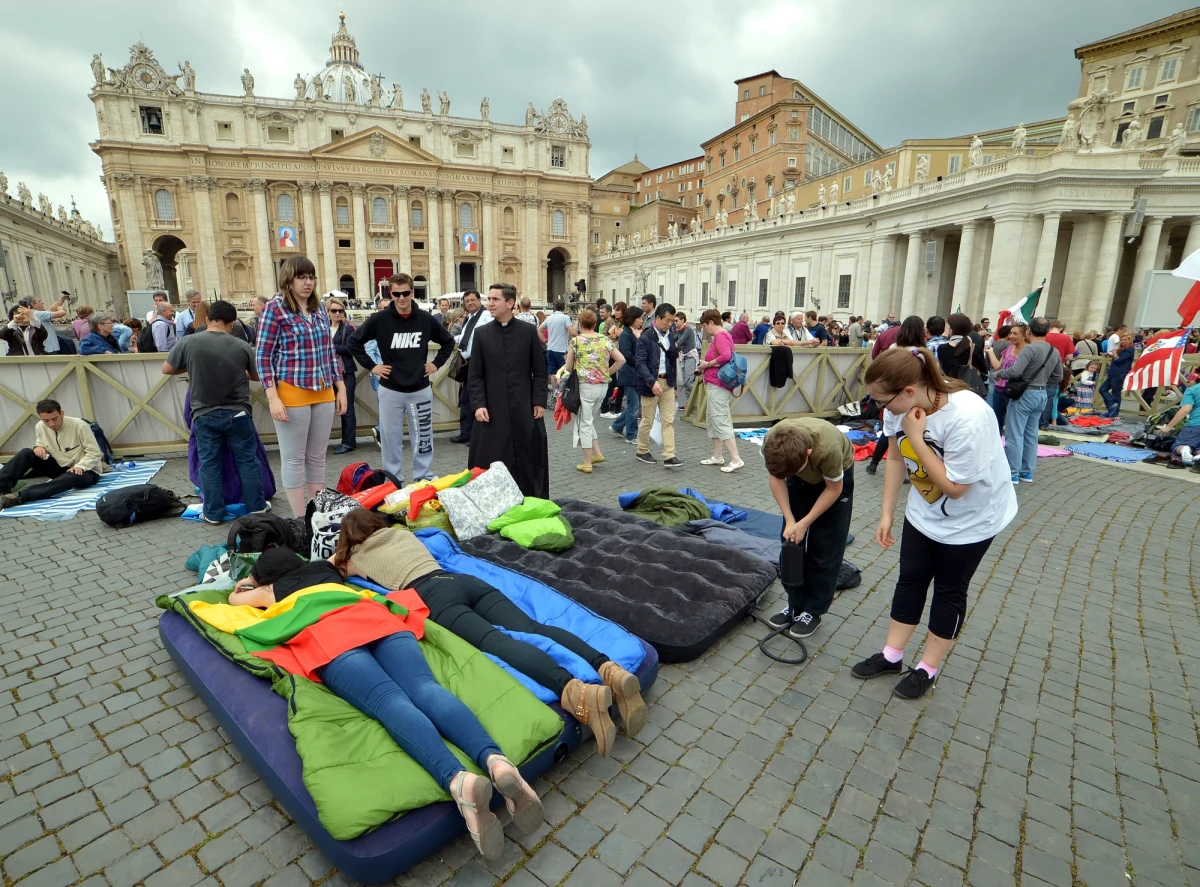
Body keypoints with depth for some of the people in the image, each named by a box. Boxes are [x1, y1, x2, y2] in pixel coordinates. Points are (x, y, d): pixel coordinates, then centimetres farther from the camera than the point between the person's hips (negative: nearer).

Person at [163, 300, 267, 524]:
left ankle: (213, 513, 17)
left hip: (204, 415, 1)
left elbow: (166, 370, 2)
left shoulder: (188, 342, -9)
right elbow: (257, 376, 4)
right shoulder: (242, 346, -9)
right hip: (237, 413, 0)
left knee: (209, 464, 10)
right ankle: (256, 506, 18)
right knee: (247, 461, 10)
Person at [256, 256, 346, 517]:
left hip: (323, 393, 6)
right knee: (294, 459, 4)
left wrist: (341, 388, 12)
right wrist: (273, 398, -14)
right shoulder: (275, 308, -5)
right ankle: (301, 519, 13)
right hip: (291, 394, -5)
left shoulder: (319, 309, 12)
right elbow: (262, 356, -7)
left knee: (317, 457, 12)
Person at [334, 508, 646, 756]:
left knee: (496, 641, -28)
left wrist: (342, 551, 65)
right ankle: (609, 668, -40)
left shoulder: (358, 556, 23)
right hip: (464, 579, 5)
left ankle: (574, 690, -54)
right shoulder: (405, 533, 36)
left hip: (432, 594, -5)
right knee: (532, 628, -17)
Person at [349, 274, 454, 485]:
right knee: (391, 438, 7)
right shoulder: (379, 319, -6)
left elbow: (448, 341, 12)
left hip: (420, 389, 1)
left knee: (423, 437, 8)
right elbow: (354, 341, 2)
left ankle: (425, 479, 21)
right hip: (390, 390, -1)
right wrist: (371, 365, -3)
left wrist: (436, 363, 4)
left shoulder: (426, 319, -2)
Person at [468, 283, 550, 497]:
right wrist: (478, 404, -8)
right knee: (490, 462, 4)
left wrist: (539, 401, -3)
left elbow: (539, 371, 4)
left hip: (524, 408, 0)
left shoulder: (529, 331, 2)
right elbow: (474, 375, 2)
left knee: (529, 459, 9)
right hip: (492, 410, 0)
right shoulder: (481, 333, 4)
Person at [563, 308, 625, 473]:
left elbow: (569, 367, -1)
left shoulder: (576, 341, -5)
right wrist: (607, 372, 13)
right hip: (603, 385, 5)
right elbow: (621, 360, 6)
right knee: (589, 420, 22)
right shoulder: (605, 340, 6)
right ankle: (596, 453, 19)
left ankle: (587, 463, 8)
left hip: (585, 385, -5)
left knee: (584, 423, 4)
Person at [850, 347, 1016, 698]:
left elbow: (955, 486, -29)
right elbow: (896, 458, -2)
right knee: (910, 580, 13)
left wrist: (915, 436, -33)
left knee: (949, 591, 10)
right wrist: (886, 514, 1)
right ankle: (892, 656, 28)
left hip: (970, 518, -5)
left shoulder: (968, 418, -37)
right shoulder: (901, 407, -18)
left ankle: (927, 668, 27)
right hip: (923, 512, 6)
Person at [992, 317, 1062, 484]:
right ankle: (1027, 472, 20)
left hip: (1024, 394, -8)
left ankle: (1012, 473, 0)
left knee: (1015, 435, -3)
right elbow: (1058, 377, 15)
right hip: (1042, 395, 8)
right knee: (1031, 435, 14)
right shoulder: (1055, 352, 8)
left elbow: (1016, 371, -25)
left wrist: (998, 373, -8)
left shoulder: (1030, 348, -17)